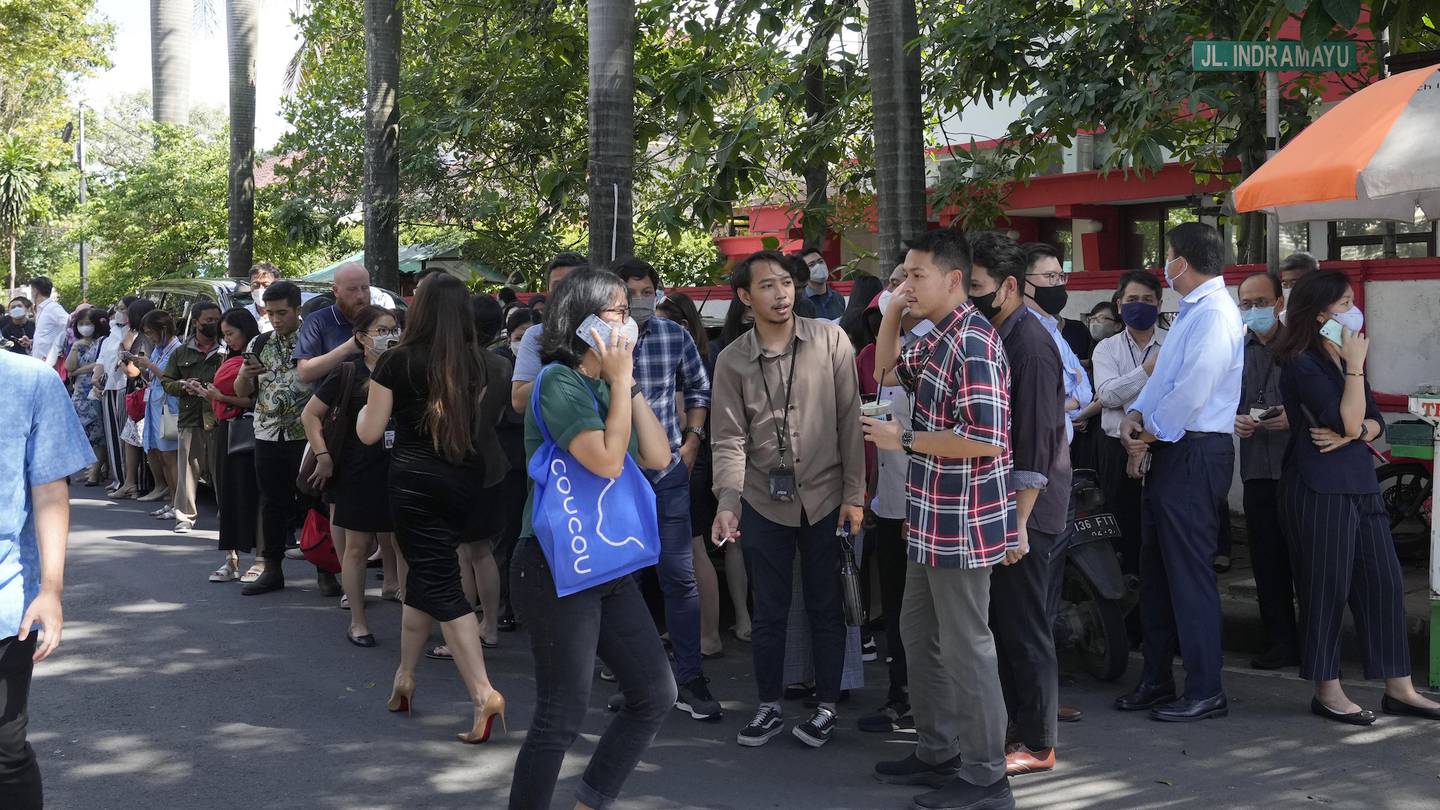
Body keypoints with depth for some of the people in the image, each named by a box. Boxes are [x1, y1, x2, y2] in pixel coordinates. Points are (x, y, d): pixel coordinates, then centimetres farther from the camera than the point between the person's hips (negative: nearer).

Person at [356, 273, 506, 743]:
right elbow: (485, 424, 11)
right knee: (424, 574, 20)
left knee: (440, 585, -3)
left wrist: (367, 407, 18)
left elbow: (369, 433, -2)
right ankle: (405, 676, 29)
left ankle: (483, 694, -14)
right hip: (466, 482, 5)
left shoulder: (398, 361, -7)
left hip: (415, 481, -5)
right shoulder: (480, 365, 3)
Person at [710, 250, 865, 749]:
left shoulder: (830, 340, -5)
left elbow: (850, 421, -5)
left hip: (825, 498, -1)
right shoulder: (731, 361, -1)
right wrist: (727, 503, -18)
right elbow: (729, 439, -4)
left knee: (826, 608, 8)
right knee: (768, 610, 11)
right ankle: (769, 707, 25)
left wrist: (854, 494, -7)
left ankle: (827, 707, 22)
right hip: (764, 502, 1)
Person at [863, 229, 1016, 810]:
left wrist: (903, 440, -16)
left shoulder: (973, 343, -20)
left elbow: (986, 440, -27)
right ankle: (937, 753, 31)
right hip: (934, 521, 11)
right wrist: (893, 313, 10)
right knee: (919, 633, 19)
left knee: (965, 647, -2)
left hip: (963, 523, -10)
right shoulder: (939, 340, 11)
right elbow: (887, 371, 29)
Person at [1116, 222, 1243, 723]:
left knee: (1189, 573, -5)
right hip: (1170, 452, 11)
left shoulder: (1214, 315, -17)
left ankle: (1205, 691, 4)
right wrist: (1136, 416, 0)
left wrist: (1150, 433, -11)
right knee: (1155, 569, 15)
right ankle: (1156, 681, 24)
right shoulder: (1191, 311, 16)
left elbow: (1192, 392, -23)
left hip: (1196, 454, -11)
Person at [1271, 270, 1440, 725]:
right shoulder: (1303, 364, -11)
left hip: (1360, 484, 8)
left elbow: (1374, 423, 12)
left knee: (1384, 583, 7)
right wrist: (1355, 367, -14)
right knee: (1327, 589, -1)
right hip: (1319, 489, -8)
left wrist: (1351, 433, -9)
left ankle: (1399, 690, 14)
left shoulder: (1343, 359, 15)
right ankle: (1327, 692, 10)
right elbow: (1346, 420, -18)